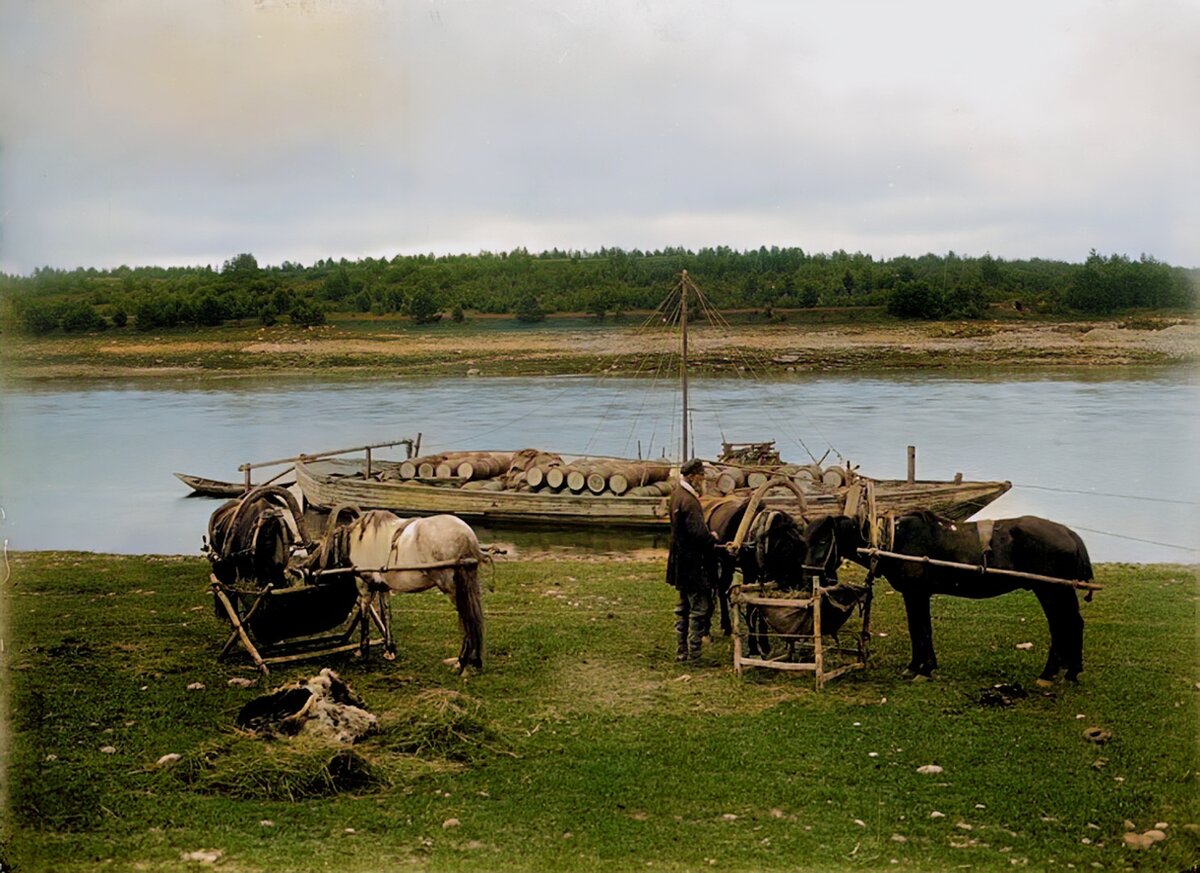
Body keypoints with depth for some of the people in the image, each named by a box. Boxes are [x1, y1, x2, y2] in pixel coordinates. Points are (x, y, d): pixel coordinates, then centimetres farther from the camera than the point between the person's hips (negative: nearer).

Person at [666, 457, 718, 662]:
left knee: (684, 607, 16)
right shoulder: (689, 501, -21)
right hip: (693, 564, -10)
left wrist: (707, 536, 11)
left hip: (681, 563, 10)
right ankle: (693, 654, 0)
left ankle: (682, 652, 23)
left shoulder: (677, 495, 10)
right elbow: (698, 532, -27)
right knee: (700, 607, -3)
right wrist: (712, 538, -8)